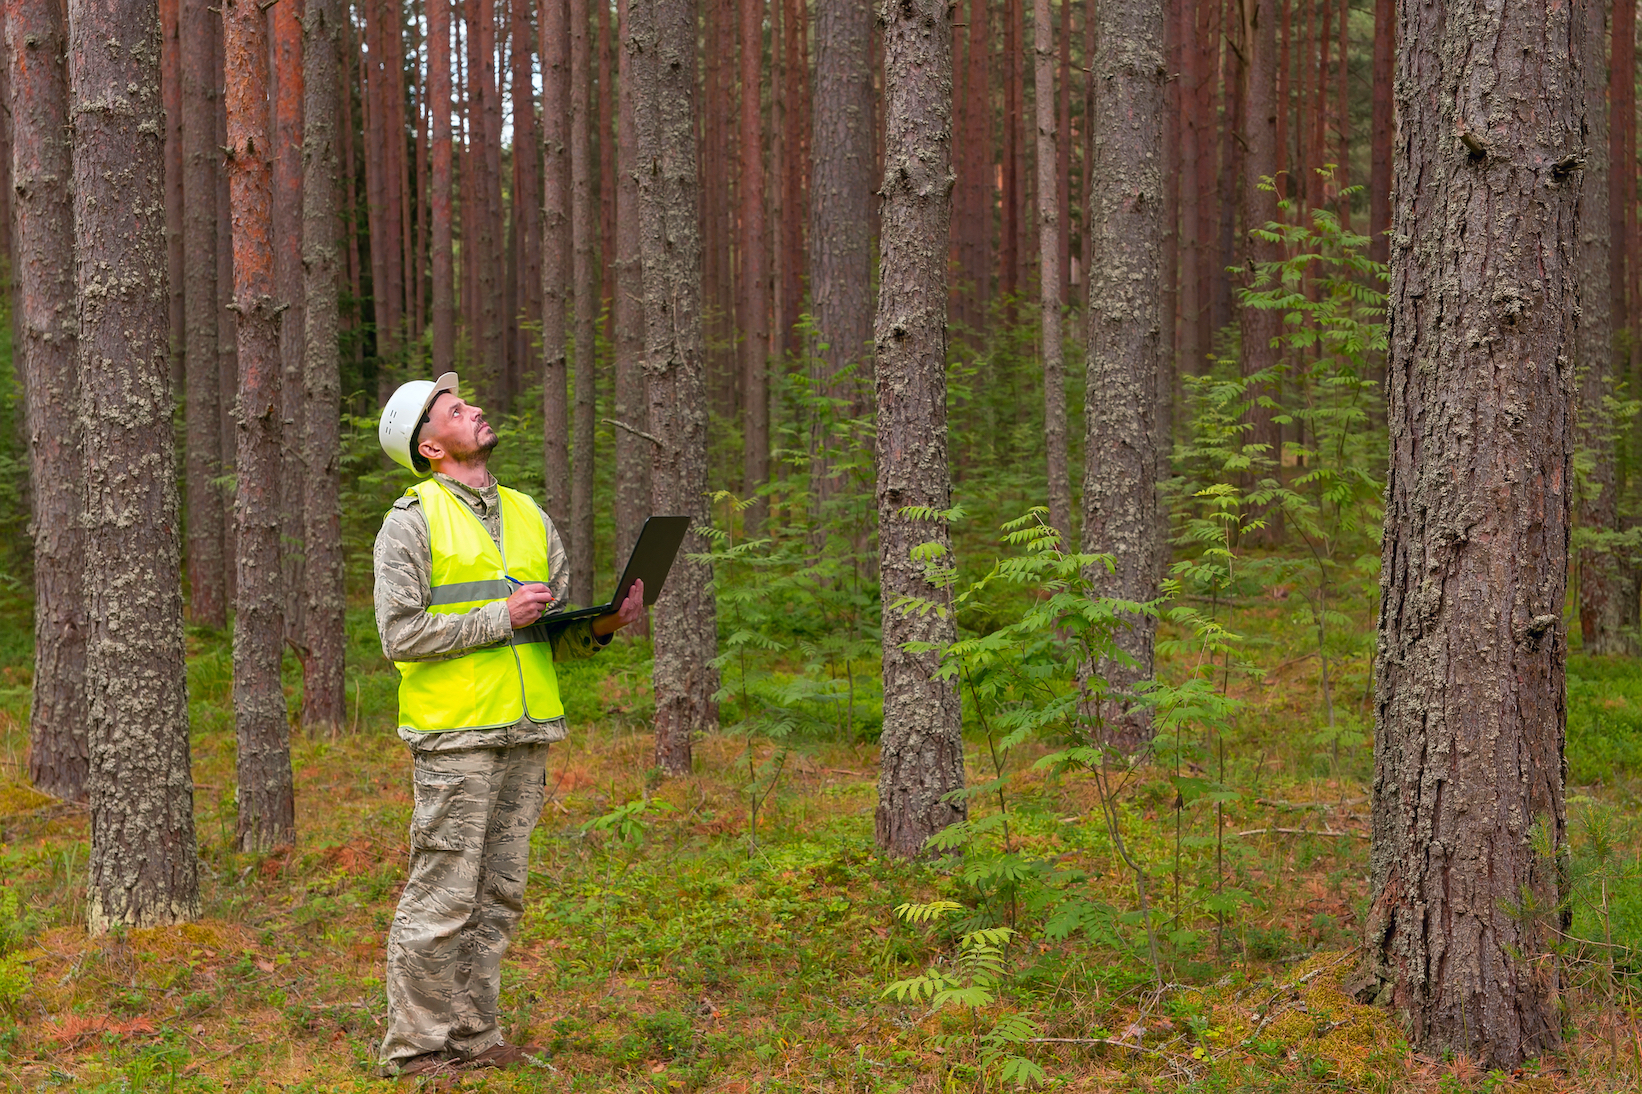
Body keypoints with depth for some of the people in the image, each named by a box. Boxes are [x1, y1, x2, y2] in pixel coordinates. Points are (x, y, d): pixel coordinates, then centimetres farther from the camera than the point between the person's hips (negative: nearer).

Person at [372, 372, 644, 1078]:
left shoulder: (530, 517, 17)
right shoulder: (413, 521, -3)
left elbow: (555, 638, 17)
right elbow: (401, 633, -11)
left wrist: (603, 624, -4)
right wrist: (502, 617, -15)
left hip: (527, 730, 6)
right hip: (453, 734, -6)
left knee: (498, 894, 10)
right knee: (441, 897, -5)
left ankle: (473, 1037, 18)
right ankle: (414, 1047, 4)